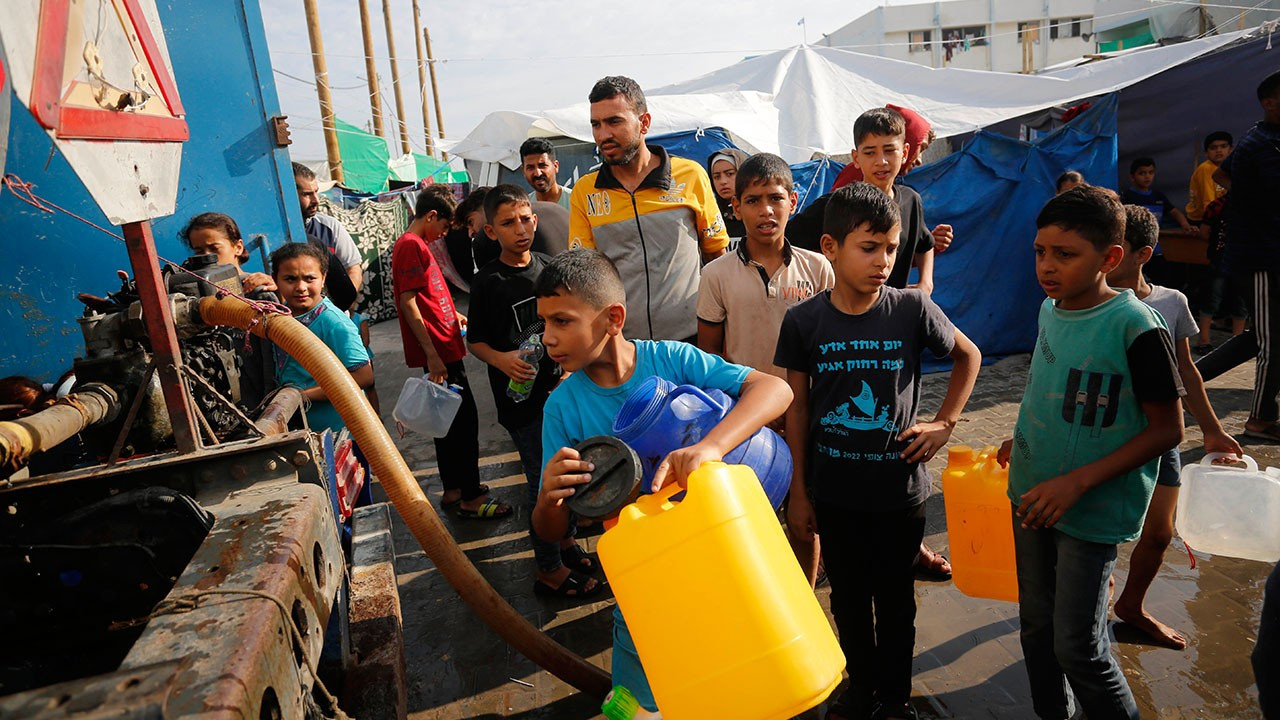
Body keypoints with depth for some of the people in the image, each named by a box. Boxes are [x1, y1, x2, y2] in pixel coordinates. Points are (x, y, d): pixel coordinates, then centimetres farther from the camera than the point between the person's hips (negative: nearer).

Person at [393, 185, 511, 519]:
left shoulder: (416, 245, 18)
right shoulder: (411, 245, -13)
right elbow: (407, 303, -20)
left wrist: (452, 314, 30)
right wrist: (431, 355, -23)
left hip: (442, 351, 11)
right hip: (438, 352, -11)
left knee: (451, 420, 16)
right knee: (464, 421, -4)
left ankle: (453, 489, 27)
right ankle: (471, 498, 4)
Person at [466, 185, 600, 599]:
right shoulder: (487, 282, -9)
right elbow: (475, 340, -3)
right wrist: (501, 359, -21)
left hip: (559, 390, 5)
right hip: (521, 398, -5)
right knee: (543, 482, 0)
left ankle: (566, 542, 40)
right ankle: (550, 570, 16)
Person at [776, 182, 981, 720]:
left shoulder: (913, 309, -11)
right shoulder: (803, 321, -9)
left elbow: (968, 356, 8)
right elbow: (797, 407, -1)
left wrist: (945, 422, -1)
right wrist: (799, 491, 2)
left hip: (900, 488, -1)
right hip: (833, 491, 1)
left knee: (895, 597, 16)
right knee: (848, 596, 18)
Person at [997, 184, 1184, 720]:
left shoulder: (1135, 328, -19)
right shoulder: (1050, 309, 1)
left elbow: (1167, 430, -16)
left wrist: (1077, 482, -21)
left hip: (1092, 512, -6)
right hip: (1032, 497, 7)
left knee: (1077, 647, 2)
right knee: (1037, 628, 19)